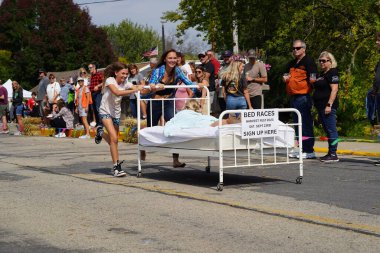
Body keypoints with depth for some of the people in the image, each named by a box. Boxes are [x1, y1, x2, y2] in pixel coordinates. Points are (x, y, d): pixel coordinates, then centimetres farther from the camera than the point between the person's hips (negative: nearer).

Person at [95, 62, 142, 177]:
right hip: (105, 112, -6)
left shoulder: (125, 83, -3)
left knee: (113, 141, 13)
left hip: (116, 113, 6)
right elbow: (117, 93, -36)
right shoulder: (110, 80, -17)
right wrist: (134, 90, -43)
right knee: (114, 138, -21)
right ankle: (116, 166, -17)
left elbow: (138, 89, -17)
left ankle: (100, 132, 45)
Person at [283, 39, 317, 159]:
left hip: (303, 97, -9)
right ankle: (302, 149, 20)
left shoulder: (308, 61, -6)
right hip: (293, 97, 9)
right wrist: (285, 77, 9)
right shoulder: (292, 63, 19)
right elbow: (286, 76, 30)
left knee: (306, 124, -7)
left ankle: (309, 150, -5)